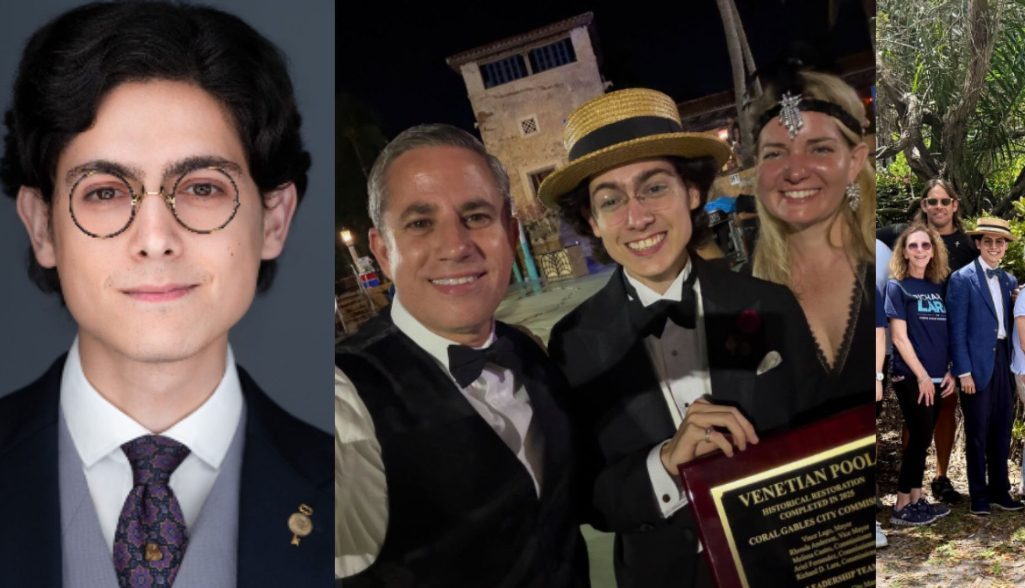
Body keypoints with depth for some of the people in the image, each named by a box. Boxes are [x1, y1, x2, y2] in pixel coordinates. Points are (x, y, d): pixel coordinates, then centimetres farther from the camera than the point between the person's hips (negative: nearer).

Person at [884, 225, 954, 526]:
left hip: (936, 377, 6)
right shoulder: (897, 286, -6)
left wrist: (949, 371, 4)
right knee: (919, 437, -5)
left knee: (923, 439, 10)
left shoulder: (938, 288, 11)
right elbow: (899, 337, -11)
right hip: (911, 377, -6)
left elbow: (946, 334, 14)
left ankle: (917, 499, 18)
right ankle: (902, 506, 3)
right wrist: (921, 375, -14)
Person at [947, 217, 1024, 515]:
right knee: (977, 433, 3)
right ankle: (978, 496, 13)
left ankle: (999, 490, 23)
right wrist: (964, 371, -13)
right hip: (978, 364, -5)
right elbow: (957, 330, -9)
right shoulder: (962, 279, -6)